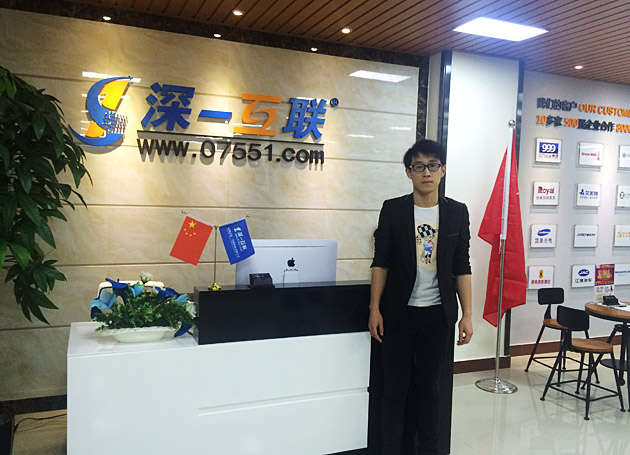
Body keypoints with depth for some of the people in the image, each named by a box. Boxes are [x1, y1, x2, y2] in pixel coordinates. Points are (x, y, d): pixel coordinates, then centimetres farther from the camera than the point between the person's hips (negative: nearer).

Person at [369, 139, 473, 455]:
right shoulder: (393, 210, -2)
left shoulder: (457, 212, 3)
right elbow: (381, 262, -2)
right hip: (399, 313, -1)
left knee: (429, 388, 13)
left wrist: (467, 314, 0)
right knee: (394, 389, 6)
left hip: (438, 313, 1)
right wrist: (375, 309, -6)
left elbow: (462, 268, 4)